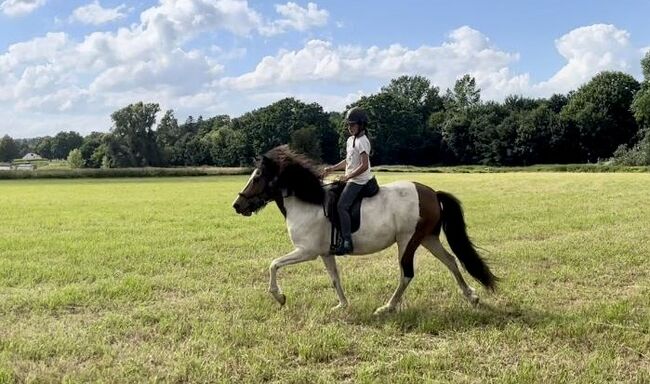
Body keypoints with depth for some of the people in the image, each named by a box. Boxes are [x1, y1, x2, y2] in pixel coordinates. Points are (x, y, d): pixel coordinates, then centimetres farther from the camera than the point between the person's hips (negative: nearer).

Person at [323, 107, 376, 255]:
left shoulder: (362, 141, -14)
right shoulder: (350, 140, 14)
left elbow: (364, 165, -20)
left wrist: (348, 176, -22)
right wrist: (332, 168, 12)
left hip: (359, 180, -11)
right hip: (351, 179, 11)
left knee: (342, 206, -22)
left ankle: (347, 242, -25)